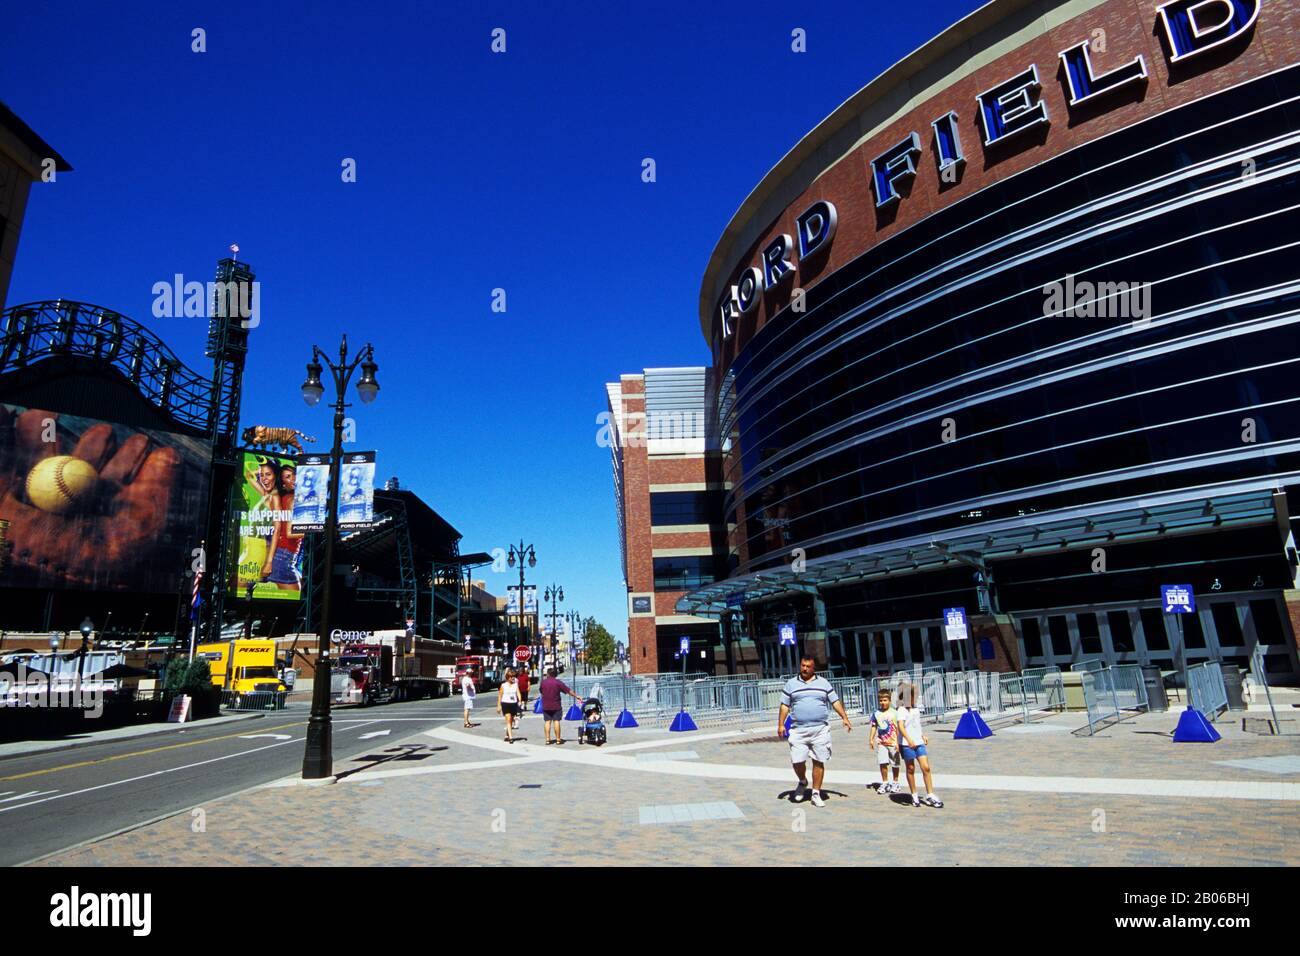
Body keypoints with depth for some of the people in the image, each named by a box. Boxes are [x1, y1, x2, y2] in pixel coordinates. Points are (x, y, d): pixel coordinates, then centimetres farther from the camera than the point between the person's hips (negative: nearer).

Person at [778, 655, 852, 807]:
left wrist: (844, 717, -1)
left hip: (820, 730, 1)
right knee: (797, 761, -5)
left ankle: (816, 794, 14)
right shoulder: (791, 684, 8)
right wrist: (780, 724, 0)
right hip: (798, 730, 0)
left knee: (819, 762, 2)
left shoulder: (823, 683, 10)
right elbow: (785, 705, 8)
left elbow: (835, 701, 10)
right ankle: (802, 782, 26)